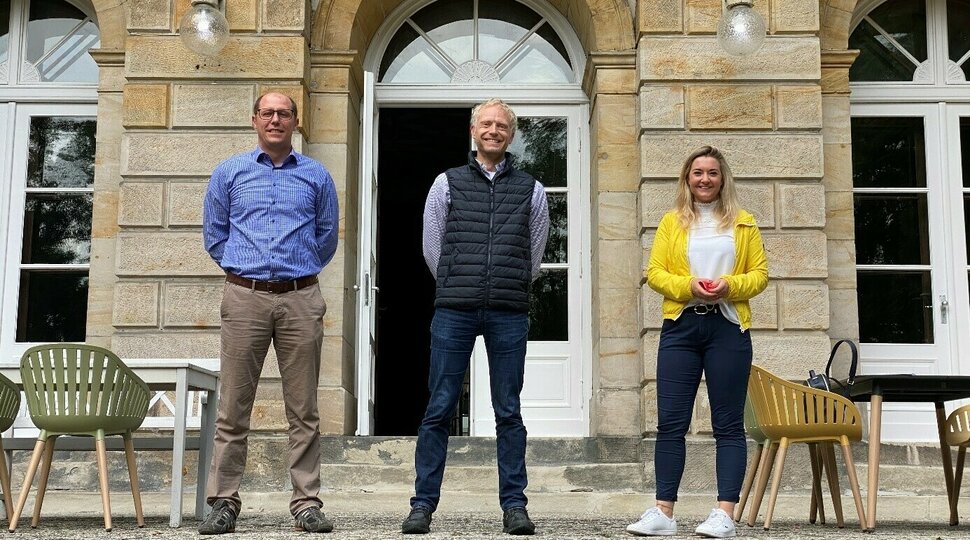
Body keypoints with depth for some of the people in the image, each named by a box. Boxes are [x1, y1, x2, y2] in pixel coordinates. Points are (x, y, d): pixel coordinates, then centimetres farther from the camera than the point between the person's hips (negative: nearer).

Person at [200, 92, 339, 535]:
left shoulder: (317, 176, 11)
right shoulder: (229, 173, 12)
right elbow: (214, 235, 16)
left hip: (301, 301, 0)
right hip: (245, 298, 0)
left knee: (303, 409, 1)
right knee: (233, 406, -1)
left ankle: (306, 503, 5)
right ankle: (223, 502, 6)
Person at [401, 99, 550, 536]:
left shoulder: (531, 190, 12)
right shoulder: (448, 184, 10)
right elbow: (433, 248, 12)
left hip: (509, 314, 1)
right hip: (454, 311, 0)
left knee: (508, 413, 4)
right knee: (439, 409, 0)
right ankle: (423, 504, 5)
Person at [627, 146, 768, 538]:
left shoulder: (743, 223, 11)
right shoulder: (672, 222, 11)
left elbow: (760, 273, 7)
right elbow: (655, 273, 5)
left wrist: (729, 286, -12)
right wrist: (688, 286, -13)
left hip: (728, 327, -1)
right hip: (681, 326, 1)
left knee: (728, 424, 0)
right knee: (670, 422, -1)